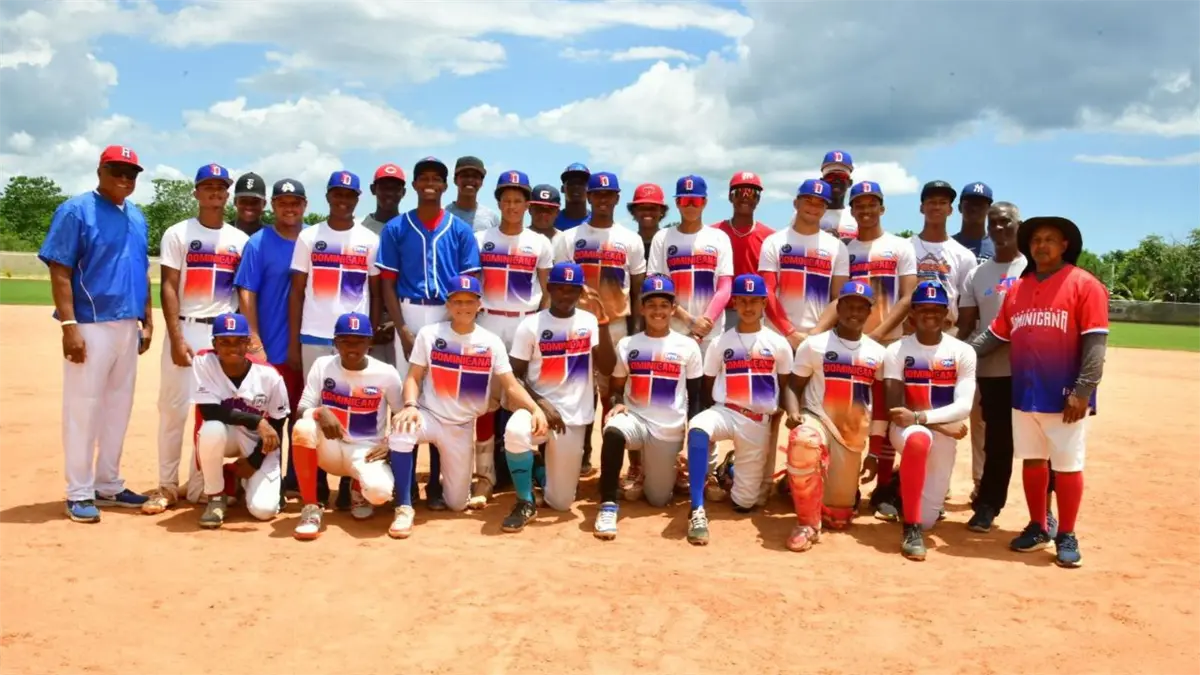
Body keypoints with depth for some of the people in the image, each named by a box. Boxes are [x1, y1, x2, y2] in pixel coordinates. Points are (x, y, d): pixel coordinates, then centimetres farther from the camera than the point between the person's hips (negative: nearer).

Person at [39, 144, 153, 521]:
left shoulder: (137, 217, 14)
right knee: (83, 408, -2)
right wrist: (69, 325, -19)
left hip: (128, 327, 7)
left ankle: (109, 485, 24)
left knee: (119, 408, 13)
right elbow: (59, 271, -12)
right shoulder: (76, 211, -7)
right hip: (90, 326, -7)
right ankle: (79, 494, 8)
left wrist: (147, 320, 14)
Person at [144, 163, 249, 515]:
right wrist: (176, 338, -14)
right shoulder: (177, 234, 1)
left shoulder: (240, 240, 9)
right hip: (185, 330, -2)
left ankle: (199, 487, 14)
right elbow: (168, 288, -4)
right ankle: (167, 486, 10)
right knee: (173, 407, -1)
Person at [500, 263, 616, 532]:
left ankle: (543, 467, 36)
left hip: (574, 417, 2)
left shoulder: (589, 322, 1)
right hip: (537, 406, -1)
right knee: (515, 431, -38)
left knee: (560, 501, 1)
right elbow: (515, 377, -3)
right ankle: (525, 503, -15)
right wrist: (541, 405, -18)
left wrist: (602, 322, -18)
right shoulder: (530, 325, -3)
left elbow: (607, 369, -10)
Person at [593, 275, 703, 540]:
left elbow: (695, 397, 4)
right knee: (612, 431, -37)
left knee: (658, 499, 5)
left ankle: (658, 471, 41)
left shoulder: (688, 347, 1)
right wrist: (616, 403, -14)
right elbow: (616, 388, 9)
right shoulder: (627, 345, 3)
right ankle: (608, 505, -23)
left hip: (670, 430, 1)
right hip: (636, 418, 0)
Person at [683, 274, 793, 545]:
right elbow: (707, 386, 10)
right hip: (725, 412, -1)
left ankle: (731, 469, 38)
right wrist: (718, 416, 1)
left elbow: (785, 387, 11)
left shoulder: (779, 344, 4)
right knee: (697, 428, -40)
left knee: (743, 502, 1)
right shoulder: (720, 343, 4)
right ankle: (697, 510, -35)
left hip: (759, 422, 1)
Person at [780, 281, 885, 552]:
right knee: (803, 443, -41)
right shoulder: (814, 344, -1)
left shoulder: (878, 353, 7)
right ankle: (808, 524, -22)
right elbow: (794, 387, 0)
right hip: (816, 419, -3)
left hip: (854, 435, 3)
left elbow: (882, 400, 12)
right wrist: (793, 413, -21)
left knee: (839, 516, 2)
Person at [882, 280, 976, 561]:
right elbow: (895, 408, -13)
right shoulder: (897, 351, -8)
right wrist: (943, 423, -19)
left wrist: (919, 417, -27)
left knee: (928, 520, 1)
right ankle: (911, 529, -29)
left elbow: (963, 408, -14)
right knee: (918, 438, -41)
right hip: (907, 428, -2)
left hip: (944, 438, 2)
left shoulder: (962, 353, -5)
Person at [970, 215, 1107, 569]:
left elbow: (1095, 343, -12)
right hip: (1024, 393, 5)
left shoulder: (1085, 285, -7)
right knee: (1032, 461, 14)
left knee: (1067, 466, 3)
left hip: (1064, 397, -5)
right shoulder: (1017, 289, 10)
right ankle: (1038, 526, 28)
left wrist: (1083, 391, -18)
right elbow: (995, 335, 13)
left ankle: (1067, 536, 16)